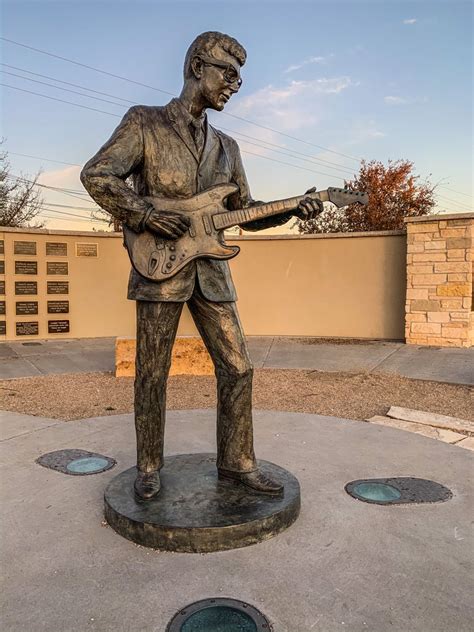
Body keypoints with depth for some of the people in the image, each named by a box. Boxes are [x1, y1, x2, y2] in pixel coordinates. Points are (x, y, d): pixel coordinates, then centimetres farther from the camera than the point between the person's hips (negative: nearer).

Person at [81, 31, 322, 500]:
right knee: (152, 375, 3)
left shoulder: (226, 147, 18)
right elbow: (96, 175, -3)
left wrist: (291, 210, 3)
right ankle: (149, 467, 21)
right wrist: (147, 216, -14)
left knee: (237, 368, 2)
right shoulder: (144, 122, 4)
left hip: (211, 273, 5)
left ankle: (236, 462, 18)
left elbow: (245, 213, 18)